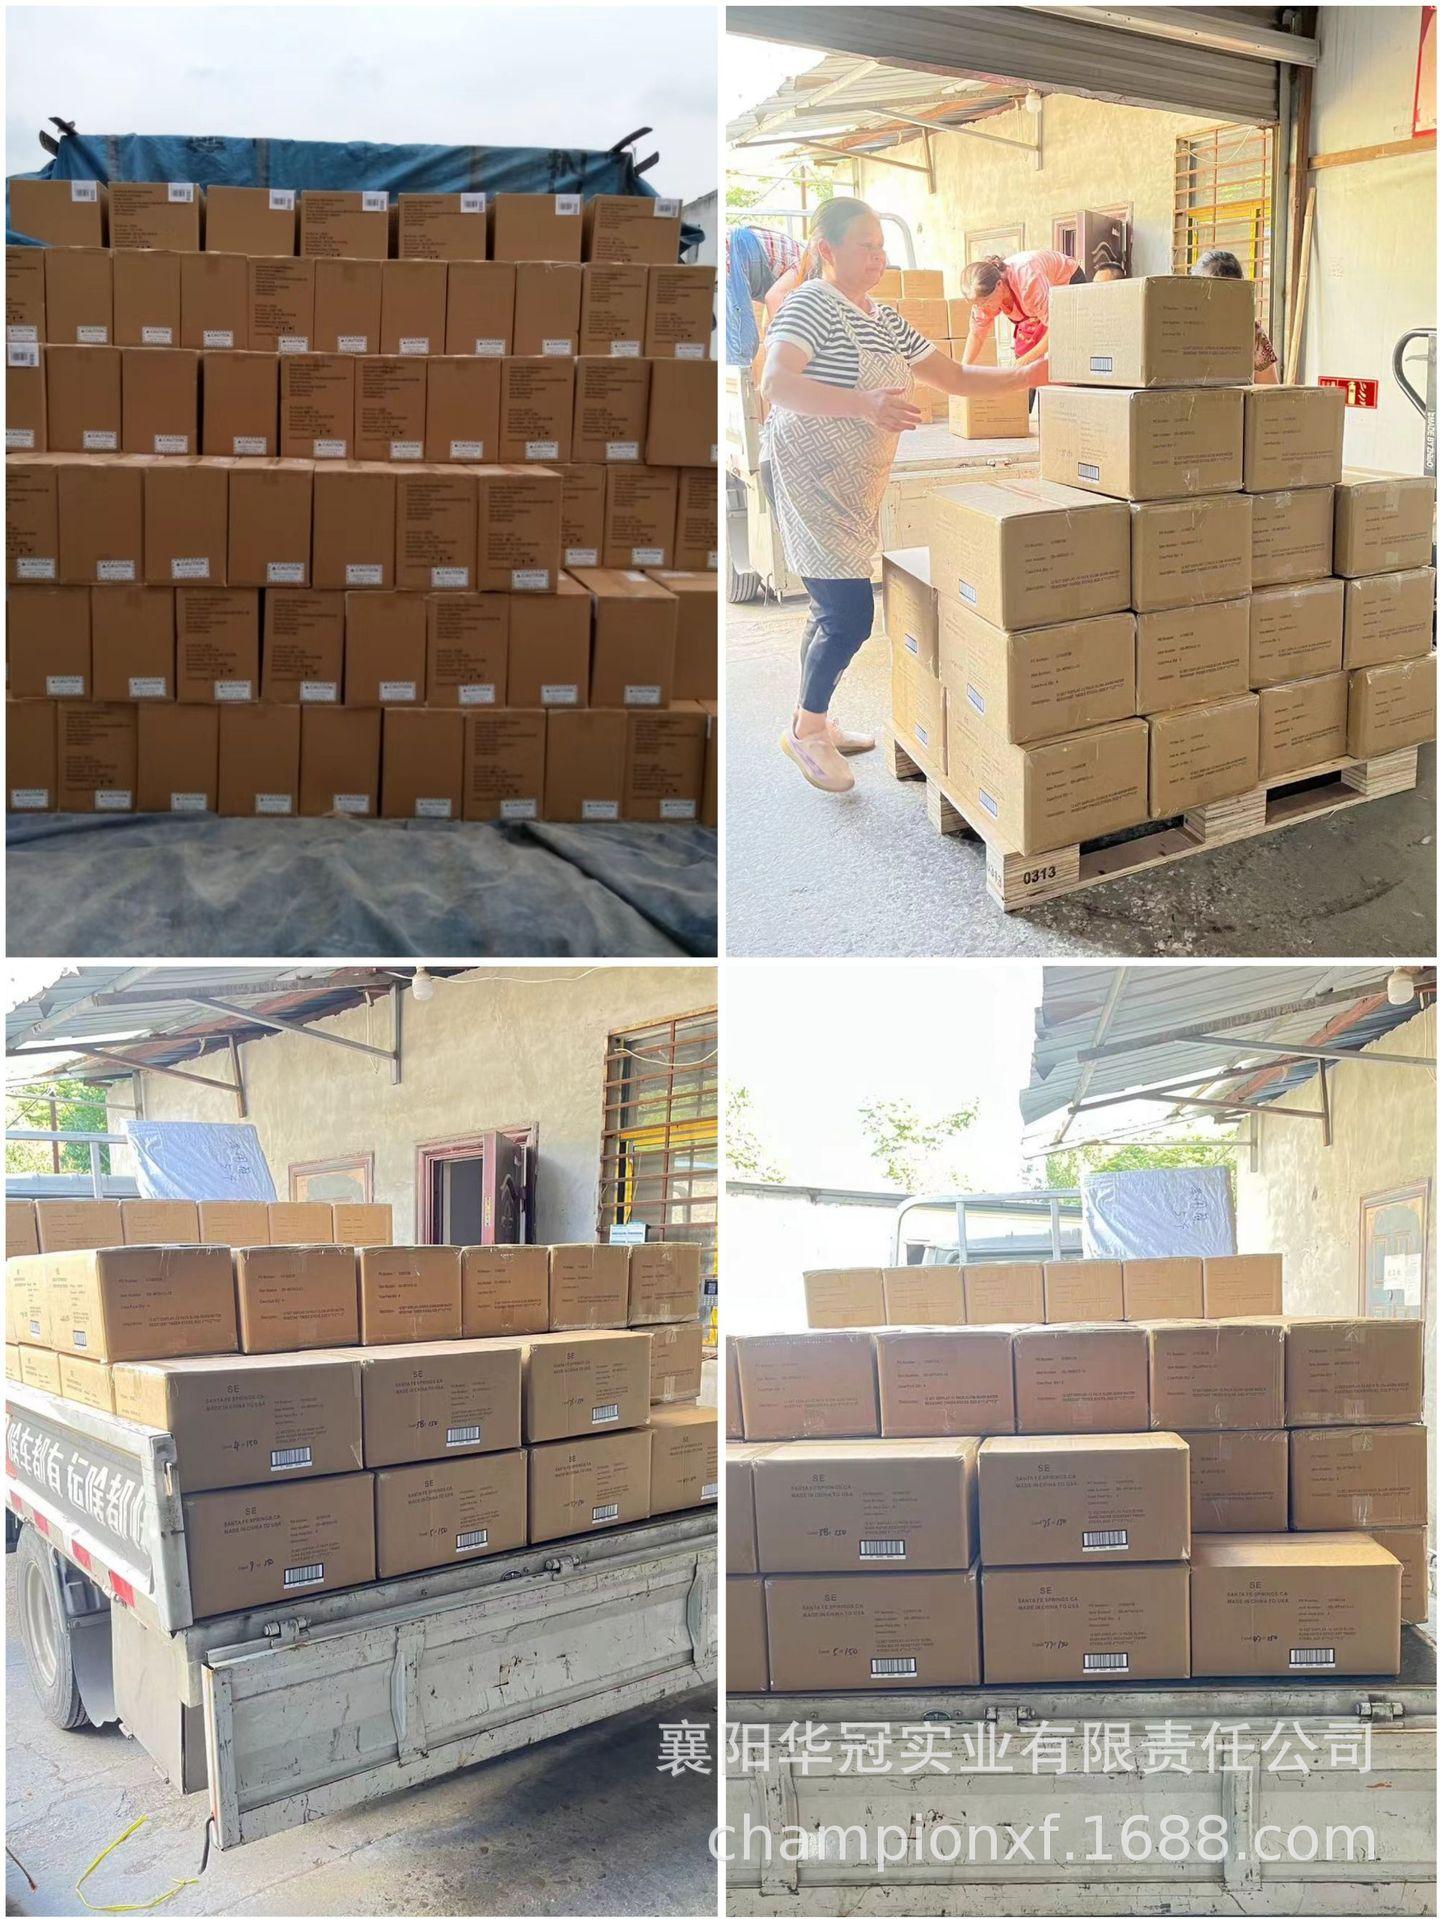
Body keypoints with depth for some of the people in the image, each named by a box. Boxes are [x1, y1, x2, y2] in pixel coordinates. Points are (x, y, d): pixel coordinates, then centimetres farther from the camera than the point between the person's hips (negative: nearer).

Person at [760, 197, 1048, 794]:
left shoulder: (884, 320, 15)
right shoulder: (811, 304, -12)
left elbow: (954, 376, 17)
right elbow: (775, 383, -30)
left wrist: (1025, 375, 3)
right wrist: (863, 403, -41)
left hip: (855, 486, 9)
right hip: (810, 477, -9)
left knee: (834, 611, 14)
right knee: (850, 616, -11)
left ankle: (813, 723, 29)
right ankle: (805, 730, 8)